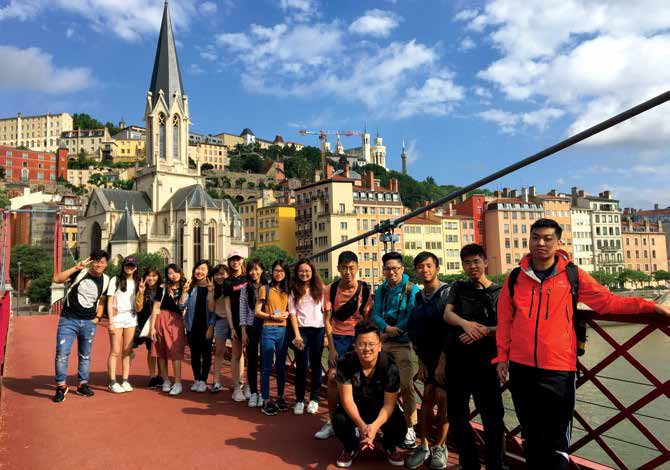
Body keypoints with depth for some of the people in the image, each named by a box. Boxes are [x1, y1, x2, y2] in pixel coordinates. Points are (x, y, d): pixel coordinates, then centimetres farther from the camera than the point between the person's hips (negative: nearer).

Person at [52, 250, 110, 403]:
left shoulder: (105, 280, 4)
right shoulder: (80, 272, -7)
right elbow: (57, 279, -20)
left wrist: (98, 317, 5)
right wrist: (76, 267, -25)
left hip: (89, 323, 4)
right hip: (69, 320, -3)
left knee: (85, 356, 13)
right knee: (62, 353, -9)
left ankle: (82, 385, 26)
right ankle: (61, 386, 7)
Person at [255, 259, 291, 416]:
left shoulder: (287, 291, 12)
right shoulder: (265, 289, 1)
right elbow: (257, 312, -1)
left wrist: (287, 314, -2)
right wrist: (272, 316, -14)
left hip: (284, 330, 4)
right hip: (269, 330, -4)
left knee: (281, 366, 11)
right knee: (267, 366, -1)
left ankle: (280, 397, 23)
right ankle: (266, 400, 7)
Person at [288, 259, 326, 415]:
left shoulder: (319, 288, 5)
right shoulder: (294, 290, 3)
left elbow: (325, 310, 6)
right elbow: (292, 313, 0)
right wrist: (297, 335, -8)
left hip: (318, 330, 1)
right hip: (302, 330, -1)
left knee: (316, 365, 7)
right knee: (301, 366, 1)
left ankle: (314, 399, 17)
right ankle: (299, 400, 12)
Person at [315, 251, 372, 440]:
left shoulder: (364, 289, -8)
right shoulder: (331, 290, -7)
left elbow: (367, 319, -1)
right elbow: (327, 320, -3)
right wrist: (331, 348, -7)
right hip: (338, 337, 1)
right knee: (333, 378, -4)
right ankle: (331, 422, 9)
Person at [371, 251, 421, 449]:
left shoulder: (412, 289, -2)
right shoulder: (381, 290, 14)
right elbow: (375, 314, 7)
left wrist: (396, 330, -11)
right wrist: (386, 328, -11)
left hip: (404, 343, -5)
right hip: (383, 342, 5)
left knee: (406, 385, -9)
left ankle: (410, 428, 2)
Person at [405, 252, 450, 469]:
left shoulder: (447, 293, -11)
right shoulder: (418, 298, 8)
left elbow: (450, 330, -15)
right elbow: (415, 333, 11)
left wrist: (442, 362, -16)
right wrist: (421, 362, 7)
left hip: (447, 355, -5)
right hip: (428, 356, 5)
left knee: (442, 398, -5)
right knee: (428, 397, 3)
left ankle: (439, 447, 12)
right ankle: (424, 446, 13)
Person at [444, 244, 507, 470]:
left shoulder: (499, 292, 5)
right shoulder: (458, 288, 13)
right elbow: (447, 314, -2)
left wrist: (485, 331, -21)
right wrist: (465, 323, -23)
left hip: (485, 360, -3)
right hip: (457, 358, 4)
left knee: (492, 415, -3)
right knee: (456, 413, 12)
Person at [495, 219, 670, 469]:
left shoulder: (572, 275, 2)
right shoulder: (515, 278, 5)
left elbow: (608, 301, 3)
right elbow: (504, 321, 8)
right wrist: (502, 356, 6)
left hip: (559, 369, -2)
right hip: (521, 367, 2)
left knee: (557, 441, 4)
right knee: (531, 438, 17)